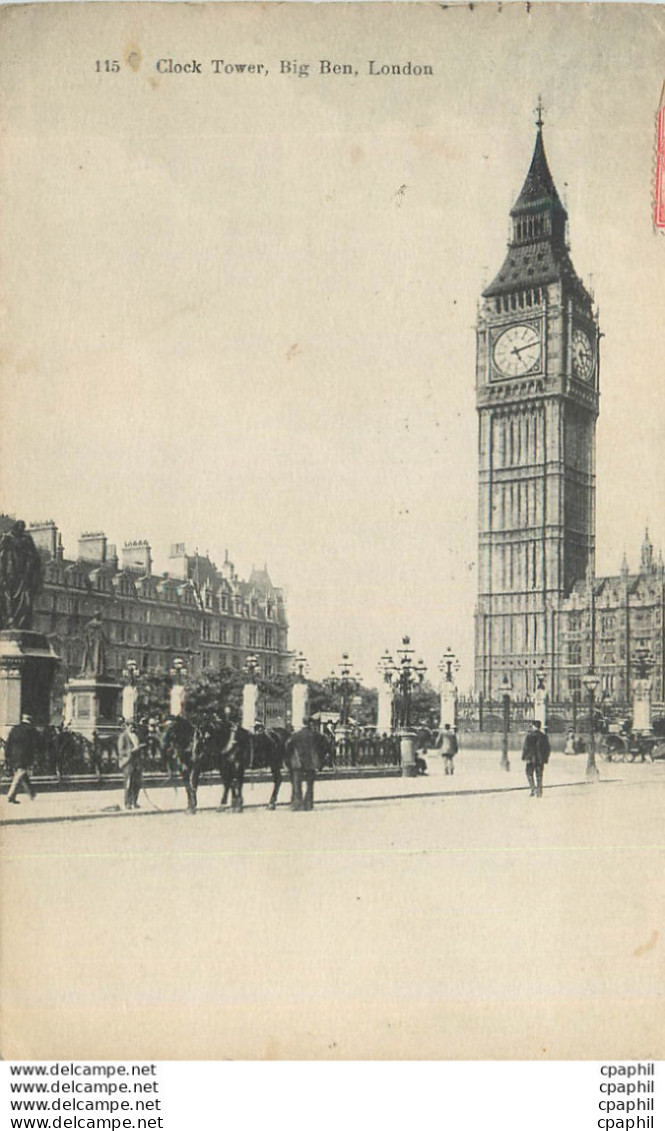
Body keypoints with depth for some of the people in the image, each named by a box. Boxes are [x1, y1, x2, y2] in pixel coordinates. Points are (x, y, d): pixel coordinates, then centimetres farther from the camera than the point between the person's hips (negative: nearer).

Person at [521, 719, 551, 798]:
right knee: (539, 776, 10)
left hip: (530, 759, -3)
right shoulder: (544, 737, 2)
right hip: (540, 760, 3)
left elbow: (525, 748, -11)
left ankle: (534, 789, -4)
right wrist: (545, 760, 12)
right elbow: (547, 749, 6)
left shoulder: (529, 736, -10)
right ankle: (539, 792, 8)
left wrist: (523, 758, -1)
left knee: (529, 775, 11)